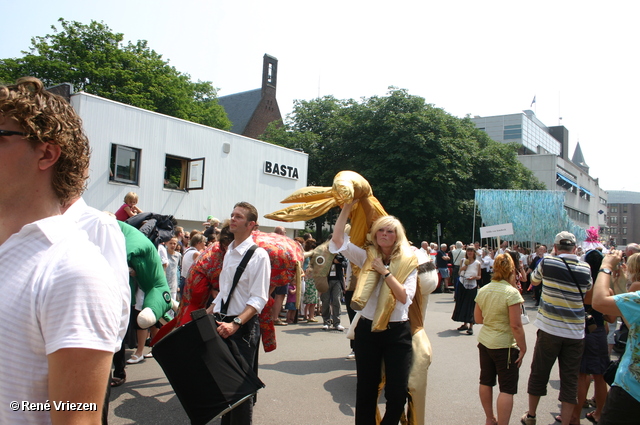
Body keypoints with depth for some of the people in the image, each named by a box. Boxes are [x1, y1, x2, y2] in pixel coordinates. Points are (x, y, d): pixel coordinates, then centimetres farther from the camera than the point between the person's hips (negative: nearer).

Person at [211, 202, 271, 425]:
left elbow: (259, 299, -17)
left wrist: (236, 323, -26)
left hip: (243, 327, -7)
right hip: (222, 323, 7)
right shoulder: (228, 252, 11)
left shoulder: (258, 255, -12)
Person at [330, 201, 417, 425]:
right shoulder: (366, 257, 1)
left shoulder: (408, 263, -2)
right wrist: (347, 206, -11)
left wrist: (385, 272, -16)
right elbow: (338, 239, -10)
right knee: (366, 389, 12)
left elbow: (404, 297, -13)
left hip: (398, 332, -1)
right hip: (368, 330, 1)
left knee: (397, 392, 3)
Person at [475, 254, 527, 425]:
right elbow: (516, 325, -18)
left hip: (484, 342, 7)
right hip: (505, 346, -7)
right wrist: (522, 348, -9)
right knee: (507, 389, 2)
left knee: (486, 382, 17)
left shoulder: (482, 290, 1)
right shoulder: (511, 292, -17)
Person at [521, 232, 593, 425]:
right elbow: (588, 299, 12)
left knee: (539, 373, 12)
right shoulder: (585, 268, -1)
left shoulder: (547, 262, -7)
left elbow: (533, 281, 13)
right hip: (575, 332, 2)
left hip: (549, 329, -1)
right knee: (570, 379, 8)